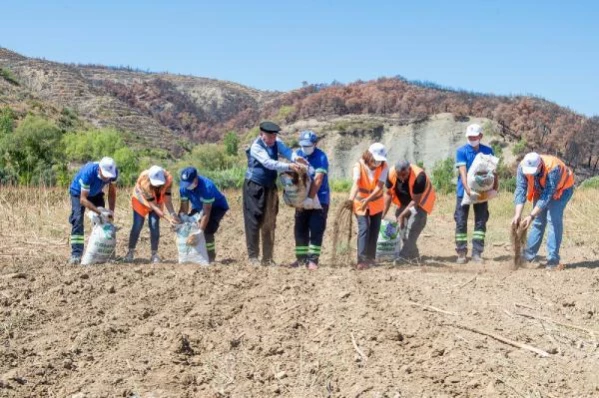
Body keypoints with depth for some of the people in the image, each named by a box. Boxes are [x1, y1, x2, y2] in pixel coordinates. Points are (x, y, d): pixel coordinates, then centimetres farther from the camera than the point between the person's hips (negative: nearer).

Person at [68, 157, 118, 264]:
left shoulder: (113, 172, -27)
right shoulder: (88, 172, -42)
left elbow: (112, 192, -10)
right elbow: (83, 199, -36)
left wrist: (111, 211, -21)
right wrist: (100, 212, -40)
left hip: (96, 193, 5)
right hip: (78, 192, -5)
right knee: (77, 220, -19)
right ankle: (76, 254, -22)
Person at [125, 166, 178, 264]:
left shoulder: (168, 178, -33)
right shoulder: (144, 181, -41)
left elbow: (167, 199, -26)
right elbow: (152, 204, -37)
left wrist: (172, 214, -42)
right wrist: (167, 218, -43)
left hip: (157, 200, 2)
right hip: (141, 200, -2)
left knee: (154, 226, -6)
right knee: (137, 226, -6)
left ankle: (154, 254, 3)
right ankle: (131, 252, 8)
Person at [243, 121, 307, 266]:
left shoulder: (276, 142, 0)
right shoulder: (256, 147, -19)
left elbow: (285, 151, -19)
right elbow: (269, 163, -32)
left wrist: (296, 158, -42)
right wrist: (289, 166, -42)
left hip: (270, 187, 6)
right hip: (254, 187, -6)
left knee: (269, 224, 9)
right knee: (254, 221, -6)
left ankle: (267, 258, 15)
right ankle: (253, 257, 2)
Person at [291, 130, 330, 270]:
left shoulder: (321, 157, -12)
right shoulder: (298, 155, 5)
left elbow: (318, 179, -20)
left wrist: (310, 198, -27)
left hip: (319, 199, -5)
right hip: (302, 199, 5)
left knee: (316, 231, -4)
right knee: (300, 230, 7)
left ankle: (313, 259, -1)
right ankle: (301, 258, 15)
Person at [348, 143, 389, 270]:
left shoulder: (384, 167, -17)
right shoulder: (359, 166, -24)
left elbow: (379, 186, -27)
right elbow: (356, 184, -40)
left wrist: (368, 199, -43)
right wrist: (351, 199, -58)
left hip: (376, 203, 3)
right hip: (360, 203, -3)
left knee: (374, 230, 8)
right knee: (364, 229, -16)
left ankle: (370, 257, 21)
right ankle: (361, 260, -21)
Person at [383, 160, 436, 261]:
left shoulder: (419, 176, -36)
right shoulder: (391, 173, -23)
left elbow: (415, 201, -28)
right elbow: (388, 194, -9)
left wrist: (402, 215, -25)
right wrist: (383, 214, -10)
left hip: (420, 201, -5)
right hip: (404, 202, 5)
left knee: (412, 228, -19)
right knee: (402, 226, 2)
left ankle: (404, 256, -22)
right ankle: (413, 254, 16)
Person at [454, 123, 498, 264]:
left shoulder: (487, 151, 4)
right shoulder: (461, 151, -5)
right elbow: (462, 171, -16)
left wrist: (495, 185, -6)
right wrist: (467, 188, -29)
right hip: (464, 191, -2)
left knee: (481, 222, 3)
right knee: (461, 222, 0)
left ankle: (477, 252, 9)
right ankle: (461, 253, 8)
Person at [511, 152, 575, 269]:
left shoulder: (553, 168, -42)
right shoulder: (523, 167, -28)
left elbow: (547, 195, -40)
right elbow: (520, 190, -29)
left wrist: (531, 216, -44)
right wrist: (517, 215, -39)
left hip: (561, 188, -4)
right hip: (541, 189, 5)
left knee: (554, 220, -17)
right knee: (538, 220, 3)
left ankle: (553, 259, -15)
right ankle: (528, 255, 11)